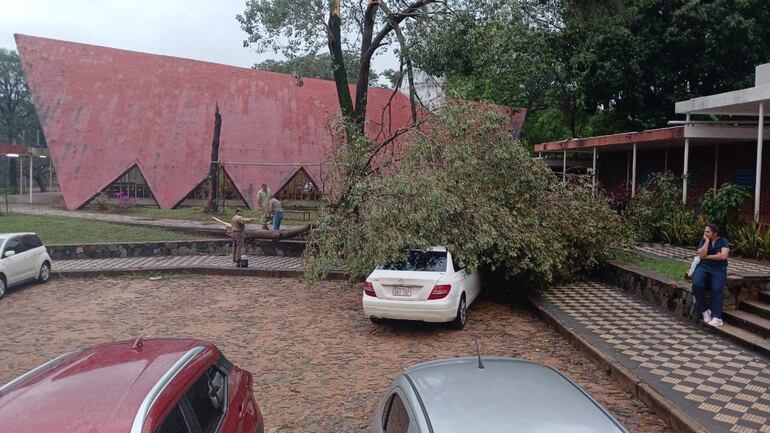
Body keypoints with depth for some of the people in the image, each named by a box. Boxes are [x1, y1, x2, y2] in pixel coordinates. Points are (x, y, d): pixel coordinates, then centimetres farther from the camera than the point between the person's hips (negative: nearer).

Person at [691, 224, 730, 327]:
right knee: (696, 285, -27)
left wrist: (707, 256, -3)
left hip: (719, 268, -2)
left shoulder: (723, 241, 5)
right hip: (704, 266, 2)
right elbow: (701, 254, -6)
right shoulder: (703, 241, 11)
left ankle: (717, 317, -27)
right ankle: (704, 310, -14)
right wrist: (707, 241, -4)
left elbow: (723, 256, -11)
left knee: (717, 289, -28)